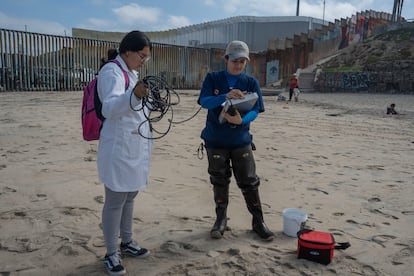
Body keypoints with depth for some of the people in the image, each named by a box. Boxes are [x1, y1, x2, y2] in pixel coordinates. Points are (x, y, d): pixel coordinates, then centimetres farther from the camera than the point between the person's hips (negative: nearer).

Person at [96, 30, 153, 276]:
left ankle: (127, 242, 33)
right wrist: (134, 95, -49)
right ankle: (111, 253, 15)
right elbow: (110, 108, -34)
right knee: (115, 201, 1)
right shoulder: (112, 72, -15)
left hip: (135, 147, 9)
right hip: (119, 148, -9)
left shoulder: (132, 73, 15)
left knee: (130, 196, 18)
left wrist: (150, 102, 13)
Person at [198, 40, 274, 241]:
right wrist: (226, 96, -35)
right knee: (219, 182, 11)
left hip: (241, 140, 0)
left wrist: (241, 120, -30)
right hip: (215, 141, 0)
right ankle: (221, 219, 28)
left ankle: (258, 221, 20)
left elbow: (255, 110, -7)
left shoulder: (251, 83, 0)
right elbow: (204, 101, -16)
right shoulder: (212, 79, -2)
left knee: (249, 182, 4)